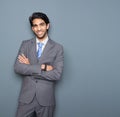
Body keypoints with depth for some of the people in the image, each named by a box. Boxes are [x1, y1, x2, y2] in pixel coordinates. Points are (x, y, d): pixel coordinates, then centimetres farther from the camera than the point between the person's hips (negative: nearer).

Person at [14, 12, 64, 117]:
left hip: (46, 99, -1)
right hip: (26, 97, 1)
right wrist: (42, 67, -17)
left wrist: (29, 68, -12)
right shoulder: (25, 44, 4)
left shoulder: (57, 48, -4)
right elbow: (17, 68, -8)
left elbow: (57, 75, -13)